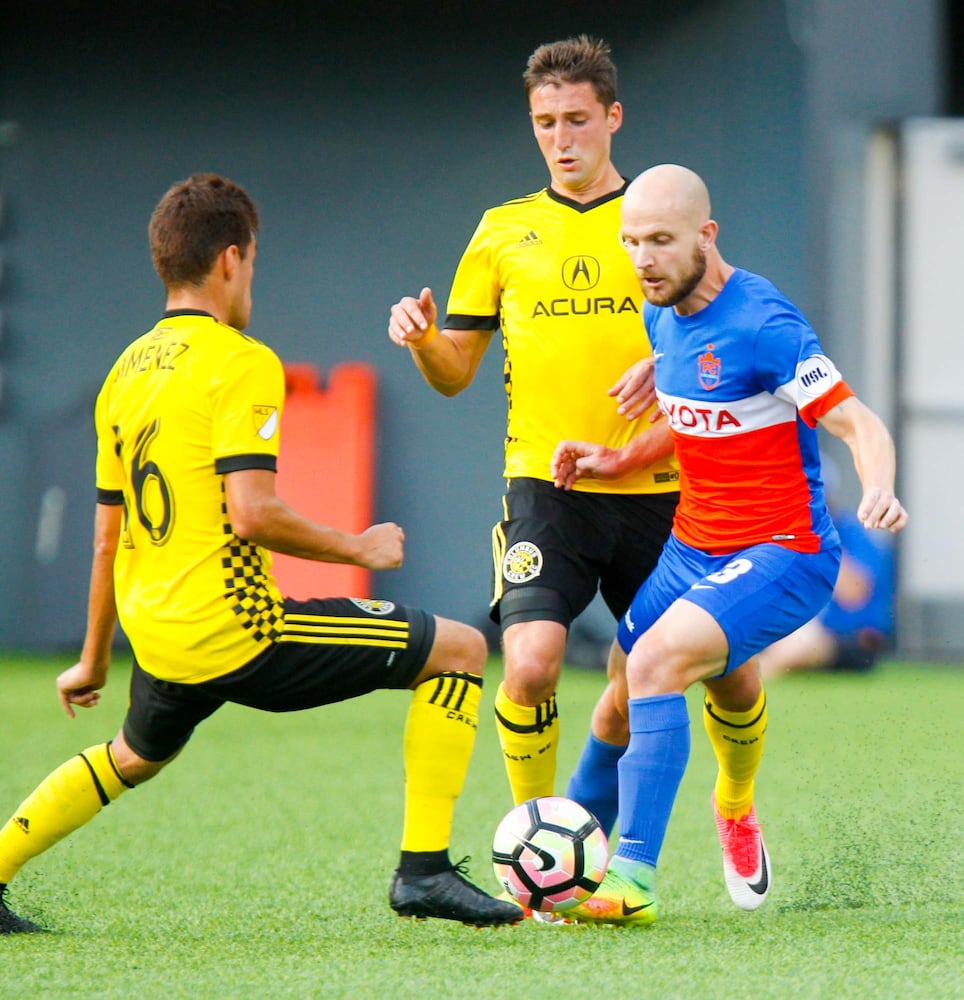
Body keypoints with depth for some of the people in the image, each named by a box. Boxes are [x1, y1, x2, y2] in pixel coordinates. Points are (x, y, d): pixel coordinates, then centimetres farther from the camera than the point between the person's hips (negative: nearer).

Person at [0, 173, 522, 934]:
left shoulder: (128, 372, 12)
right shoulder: (240, 363, -11)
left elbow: (109, 535, 19)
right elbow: (251, 514, -22)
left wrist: (94, 660, 28)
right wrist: (358, 547, -8)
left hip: (158, 637, 8)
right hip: (233, 627, -8)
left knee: (134, 757, 38)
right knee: (460, 649, -1)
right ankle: (424, 867, -6)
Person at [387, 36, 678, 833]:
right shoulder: (505, 231, 11)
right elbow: (454, 375, 13)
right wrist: (421, 339, -9)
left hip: (650, 488, 1)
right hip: (545, 483, -1)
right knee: (530, 664, -19)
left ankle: (587, 825, 30)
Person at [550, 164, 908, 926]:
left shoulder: (762, 325, -20)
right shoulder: (663, 317, 4)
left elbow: (861, 426, -21)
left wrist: (879, 491, -42)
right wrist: (615, 461, 6)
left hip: (782, 555, -8)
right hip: (692, 549, 8)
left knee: (655, 661, -28)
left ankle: (633, 881, -27)